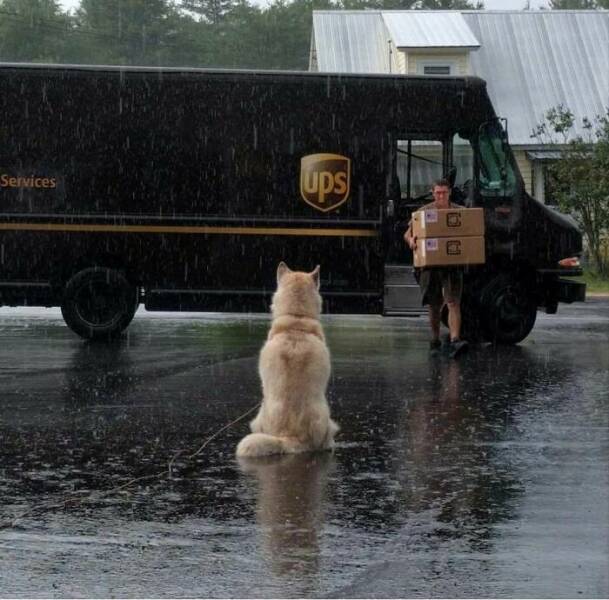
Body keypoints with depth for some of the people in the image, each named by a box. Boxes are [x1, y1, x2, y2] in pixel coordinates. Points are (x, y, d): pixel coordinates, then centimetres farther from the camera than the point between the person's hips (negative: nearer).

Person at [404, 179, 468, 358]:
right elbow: (408, 233, 4)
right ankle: (435, 340, 26)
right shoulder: (424, 212, 6)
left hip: (452, 264, -1)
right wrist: (411, 240, -19)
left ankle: (455, 341, -21)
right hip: (430, 264, 1)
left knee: (453, 303, -12)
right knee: (434, 305, 9)